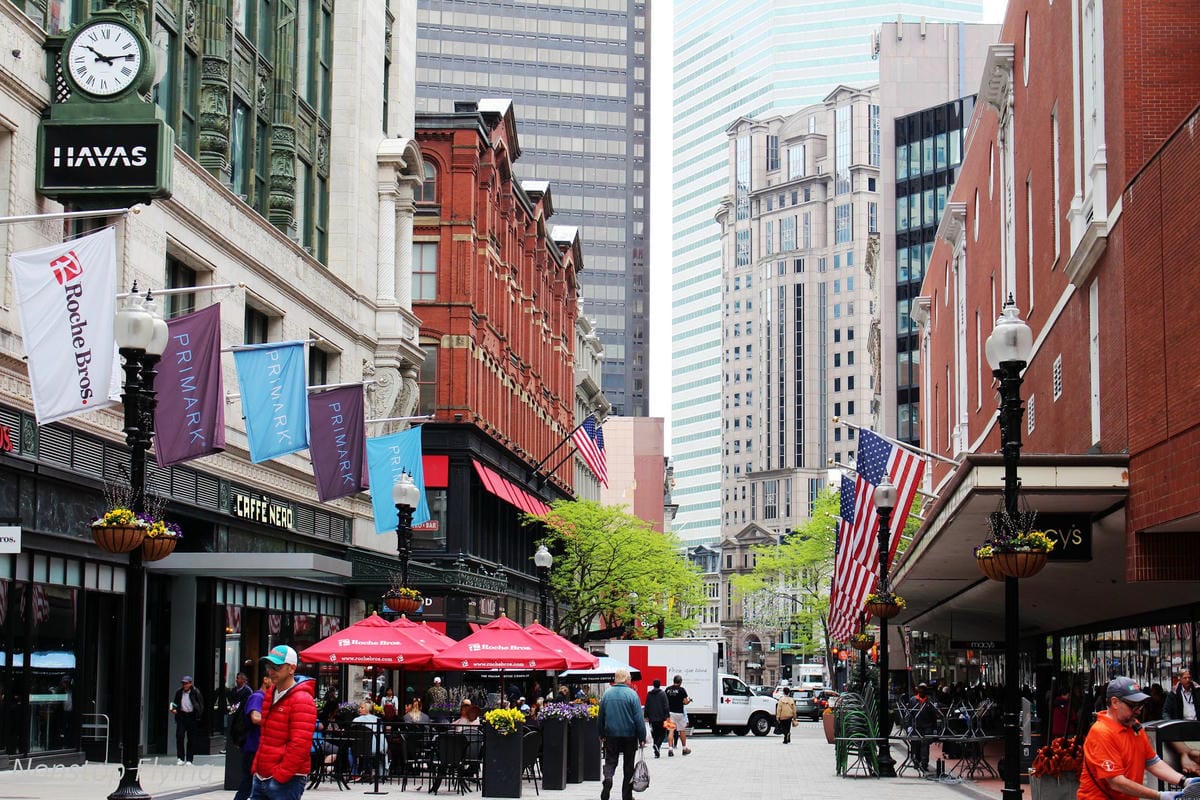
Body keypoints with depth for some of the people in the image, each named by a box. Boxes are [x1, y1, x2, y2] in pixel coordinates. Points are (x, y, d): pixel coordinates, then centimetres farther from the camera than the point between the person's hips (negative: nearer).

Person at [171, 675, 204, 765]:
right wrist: (174, 709, -1)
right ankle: (180, 758, 2)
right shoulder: (179, 692, 6)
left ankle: (189, 760, 11)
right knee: (179, 736, -7)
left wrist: (198, 716, -13)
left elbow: (201, 705, -2)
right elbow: (176, 703, 19)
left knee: (191, 739, 3)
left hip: (192, 717, -2)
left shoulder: (195, 692, -5)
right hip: (181, 715, 2)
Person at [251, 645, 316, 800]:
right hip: (261, 777, 9)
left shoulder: (302, 700, -14)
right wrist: (257, 767, 16)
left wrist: (280, 776, -20)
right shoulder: (270, 694, 15)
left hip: (287, 780, -9)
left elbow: (300, 746, -21)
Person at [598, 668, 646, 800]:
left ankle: (608, 779, -23)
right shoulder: (632, 694, -10)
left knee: (610, 761, 8)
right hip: (629, 735, -2)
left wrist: (601, 735, 20)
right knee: (628, 766, 9)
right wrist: (642, 738, -6)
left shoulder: (607, 694, 2)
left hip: (611, 735, 2)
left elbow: (600, 717, 10)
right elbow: (639, 719, -11)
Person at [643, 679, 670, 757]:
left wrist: (646, 716, 16)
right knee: (662, 733, 3)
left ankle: (656, 752, 7)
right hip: (661, 718, -4)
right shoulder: (662, 693, -5)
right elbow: (666, 705, -9)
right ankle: (657, 745, -24)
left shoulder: (649, 694, 7)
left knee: (655, 735, 9)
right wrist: (667, 716, -8)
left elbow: (646, 706, 10)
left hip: (652, 718, 4)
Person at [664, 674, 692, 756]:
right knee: (682, 731, 10)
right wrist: (689, 700, 11)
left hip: (669, 712, 3)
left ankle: (670, 749, -9)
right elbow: (685, 702, -10)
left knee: (671, 731, 2)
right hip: (679, 712, -3)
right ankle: (685, 748, 21)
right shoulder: (681, 690, -9)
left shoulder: (668, 689, 5)